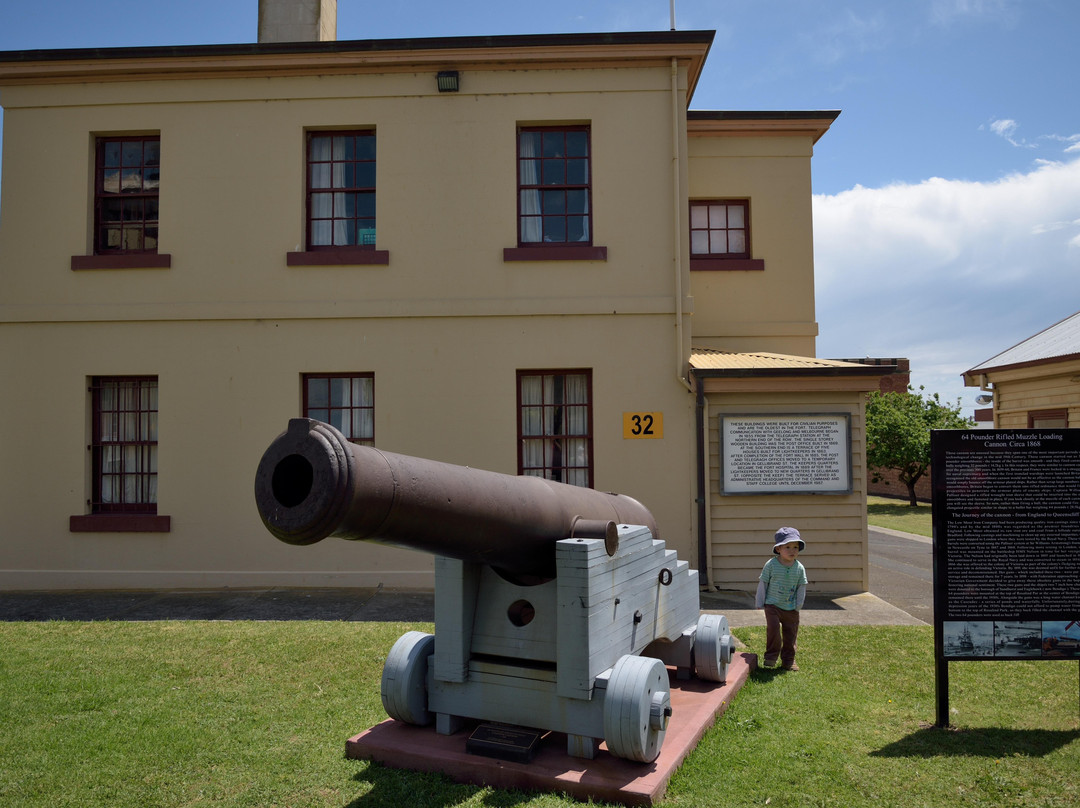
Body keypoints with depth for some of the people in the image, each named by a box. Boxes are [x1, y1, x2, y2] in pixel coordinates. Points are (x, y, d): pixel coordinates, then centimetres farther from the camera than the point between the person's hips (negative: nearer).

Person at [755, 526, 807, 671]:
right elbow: (763, 583, -1)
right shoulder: (771, 564, -8)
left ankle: (788, 661, 21)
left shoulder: (799, 567, -1)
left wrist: (799, 604, 3)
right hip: (772, 605, -3)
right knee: (773, 628, -16)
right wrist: (759, 603, 0)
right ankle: (771, 656, 2)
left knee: (790, 633, 6)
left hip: (791, 608, 3)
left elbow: (802, 586, 8)